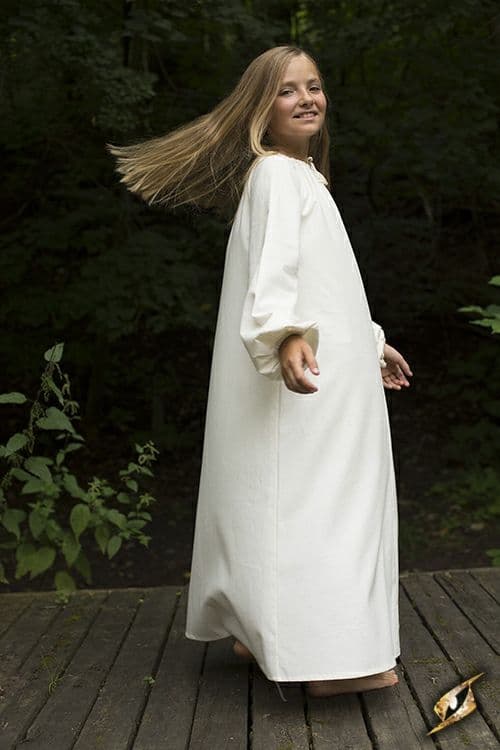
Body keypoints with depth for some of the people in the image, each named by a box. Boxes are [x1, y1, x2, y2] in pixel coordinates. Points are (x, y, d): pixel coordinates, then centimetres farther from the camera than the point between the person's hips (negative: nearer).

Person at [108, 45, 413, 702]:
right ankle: (330, 657, -10)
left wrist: (370, 341, 34)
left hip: (332, 371, 10)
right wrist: (287, 336, -41)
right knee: (308, 499, -11)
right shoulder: (277, 172, -8)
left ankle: (261, 634, 20)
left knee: (294, 501, 12)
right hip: (308, 376, -10)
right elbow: (273, 267, -25)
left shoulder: (304, 177, 25)